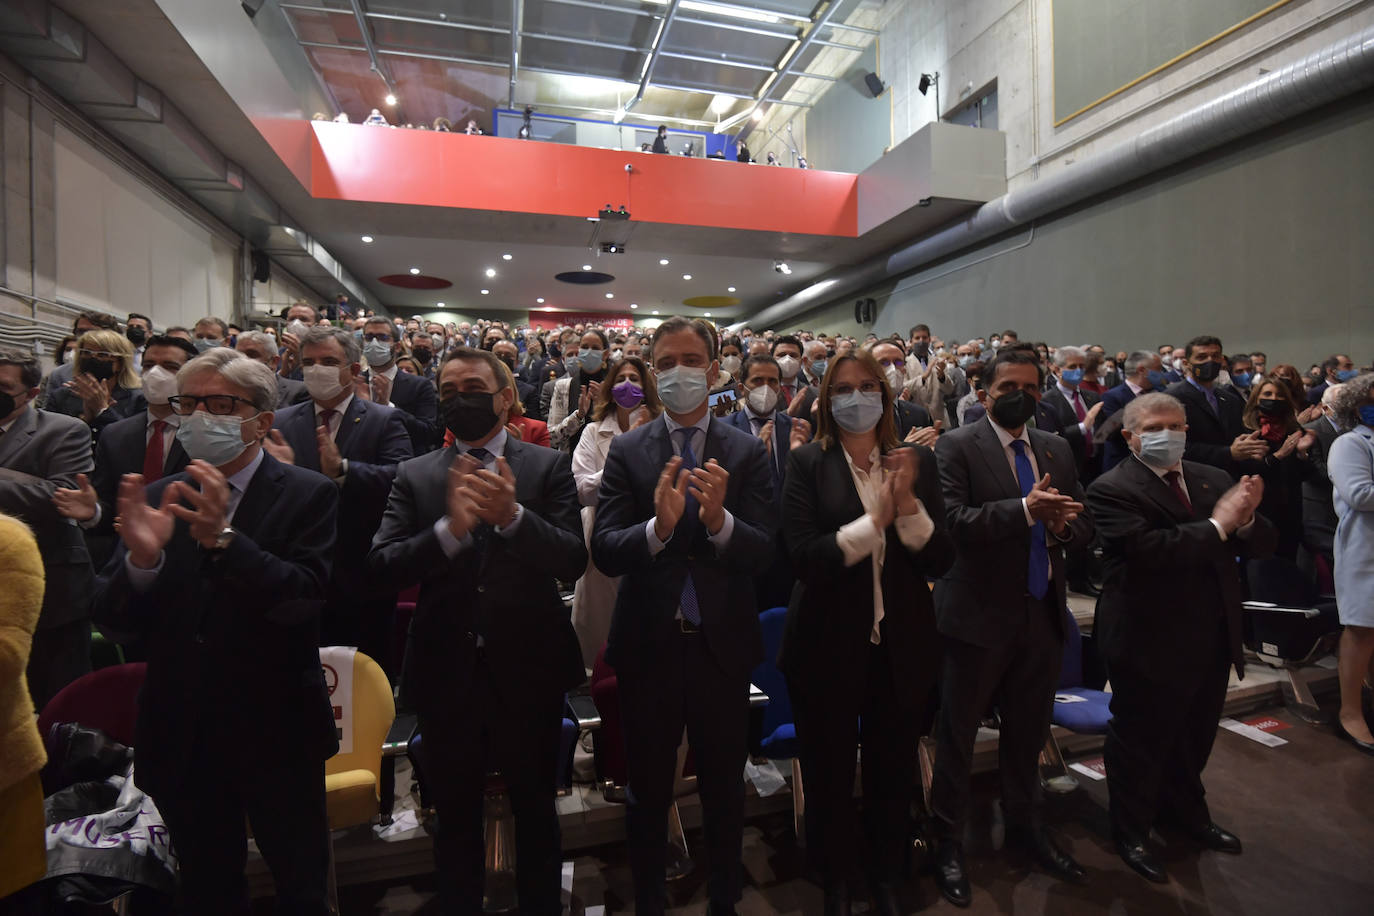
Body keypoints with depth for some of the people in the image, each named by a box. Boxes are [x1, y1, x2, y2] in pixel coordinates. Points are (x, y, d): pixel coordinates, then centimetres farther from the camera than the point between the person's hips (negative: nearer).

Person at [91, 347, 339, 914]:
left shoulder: (307, 495, -11)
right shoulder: (160, 501, 0)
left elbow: (302, 600, -21)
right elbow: (111, 619, -3)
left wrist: (223, 537, -33)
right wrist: (142, 558, -24)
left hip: (276, 737, -3)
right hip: (181, 738, 4)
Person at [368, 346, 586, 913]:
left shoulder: (548, 467, -3)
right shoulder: (415, 476, 2)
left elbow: (572, 562, -13)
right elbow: (382, 568, -10)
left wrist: (513, 516, -30)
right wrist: (449, 528, -27)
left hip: (528, 673, -1)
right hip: (447, 674, 1)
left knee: (535, 812, 19)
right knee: (456, 820, 21)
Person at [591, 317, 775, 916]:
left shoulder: (746, 451, -3)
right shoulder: (627, 451, -4)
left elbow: (763, 552, -11)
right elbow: (604, 552, -12)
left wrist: (720, 519, -31)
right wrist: (658, 525, -30)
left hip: (723, 644, 1)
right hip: (649, 644, 0)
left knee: (724, 789, 20)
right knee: (649, 793, 19)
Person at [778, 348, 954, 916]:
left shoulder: (917, 461, 0)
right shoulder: (807, 463, -9)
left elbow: (941, 561, -4)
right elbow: (804, 558, -18)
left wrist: (909, 504, -19)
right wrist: (875, 519, -23)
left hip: (903, 649, 3)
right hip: (828, 648, -2)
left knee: (894, 773, 21)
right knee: (830, 774, 16)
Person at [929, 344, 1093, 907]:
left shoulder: (1057, 449, 10)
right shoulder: (957, 446, -9)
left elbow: (1084, 525, 9)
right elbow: (952, 520, -20)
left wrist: (1064, 524, -13)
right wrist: (1025, 510, -29)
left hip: (1043, 613, 6)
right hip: (980, 615, -5)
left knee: (1029, 732, 21)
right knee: (959, 734, 8)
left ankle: (1024, 825, 42)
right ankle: (948, 839, 25)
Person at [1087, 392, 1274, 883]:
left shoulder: (1213, 478, 6)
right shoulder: (1111, 489, -17)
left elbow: (1263, 543, 3)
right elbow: (1148, 552, -29)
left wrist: (1246, 518, -18)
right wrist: (1217, 525, -21)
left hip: (1212, 639, 7)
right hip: (1149, 642, -6)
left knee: (1194, 737, 25)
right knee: (1140, 742, 11)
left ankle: (1185, 811, 50)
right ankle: (1131, 831, 33)